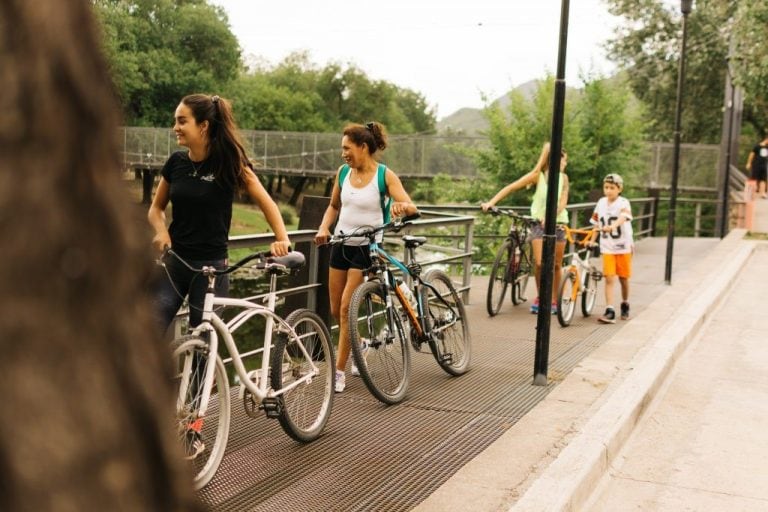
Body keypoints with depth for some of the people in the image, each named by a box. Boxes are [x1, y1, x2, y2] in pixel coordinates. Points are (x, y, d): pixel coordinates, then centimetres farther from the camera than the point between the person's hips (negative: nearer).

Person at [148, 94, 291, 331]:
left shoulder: (229, 162, -8)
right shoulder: (176, 162, 2)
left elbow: (266, 202, -4)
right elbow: (156, 208, 14)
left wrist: (282, 239, -20)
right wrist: (161, 231, -8)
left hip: (210, 266, -3)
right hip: (174, 262, 3)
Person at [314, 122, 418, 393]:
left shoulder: (385, 175, -10)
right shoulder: (343, 172, 3)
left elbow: (412, 207, -19)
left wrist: (403, 206, -43)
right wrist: (324, 228, -2)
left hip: (366, 248, -5)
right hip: (341, 245, 5)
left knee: (347, 310, -9)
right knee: (336, 311, 10)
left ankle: (339, 371, 2)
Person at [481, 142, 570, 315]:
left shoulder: (563, 178, 3)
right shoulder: (538, 175, -5)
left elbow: (563, 201, -7)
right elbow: (511, 187, -9)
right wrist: (491, 202, -18)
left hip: (557, 223, 3)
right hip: (539, 222, -2)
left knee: (556, 264, 5)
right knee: (540, 263, -14)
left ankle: (554, 300, 19)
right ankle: (540, 297, 8)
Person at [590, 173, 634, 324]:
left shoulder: (623, 203, -10)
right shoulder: (601, 203, 3)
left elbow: (623, 218, -30)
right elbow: (597, 224, 9)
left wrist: (611, 227, -48)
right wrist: (592, 240, 0)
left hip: (623, 246, -2)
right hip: (607, 247, 2)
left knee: (623, 278, 11)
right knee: (609, 278, -8)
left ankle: (625, 305, 34)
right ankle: (609, 312, -12)